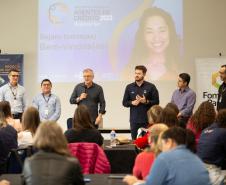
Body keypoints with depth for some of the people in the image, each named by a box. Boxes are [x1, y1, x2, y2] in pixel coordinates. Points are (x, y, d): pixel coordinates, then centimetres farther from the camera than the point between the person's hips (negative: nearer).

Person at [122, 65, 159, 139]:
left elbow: (156, 102, -1)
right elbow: (124, 102, 11)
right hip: (134, 120, 2)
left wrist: (146, 101, -16)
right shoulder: (129, 87, 10)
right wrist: (132, 103, -8)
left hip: (147, 120, -2)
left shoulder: (151, 87, 1)